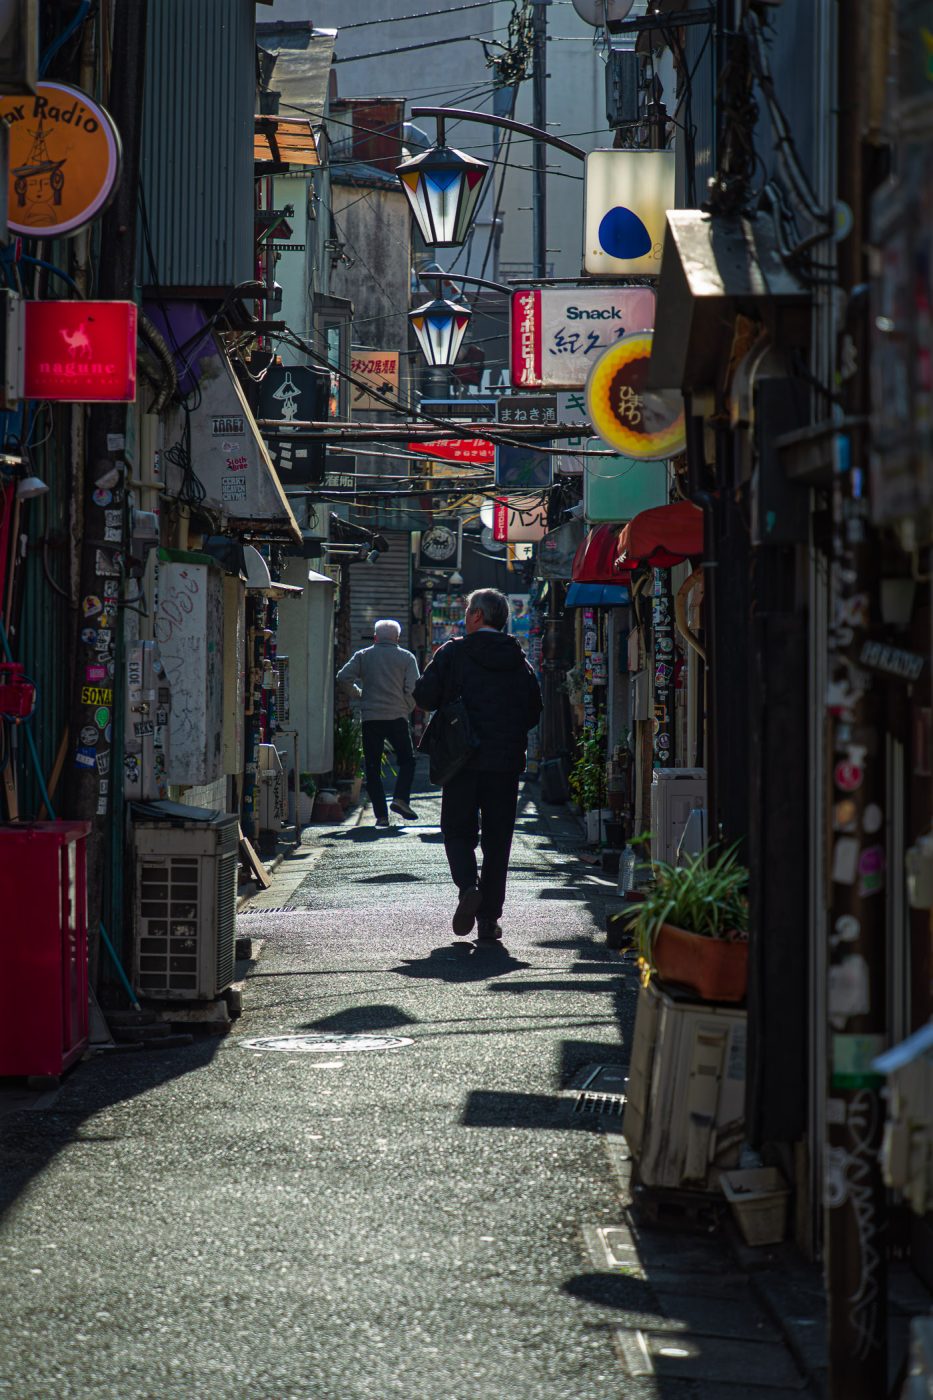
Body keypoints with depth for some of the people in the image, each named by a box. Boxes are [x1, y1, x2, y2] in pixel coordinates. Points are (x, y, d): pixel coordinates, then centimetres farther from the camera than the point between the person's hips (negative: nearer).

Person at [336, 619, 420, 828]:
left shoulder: (363, 656, 8)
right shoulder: (406, 658, 5)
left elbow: (343, 677, -2)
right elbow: (413, 689, -2)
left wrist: (358, 693, 13)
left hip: (370, 718, 1)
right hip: (397, 717, -1)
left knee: (373, 768, 6)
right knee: (407, 760, 13)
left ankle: (381, 814, -1)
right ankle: (400, 798, -10)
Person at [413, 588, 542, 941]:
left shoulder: (453, 653, -4)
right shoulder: (519, 660, 6)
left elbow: (424, 696, -8)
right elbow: (534, 712, 9)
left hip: (463, 762, -2)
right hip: (506, 762, 2)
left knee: (458, 831, 8)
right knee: (497, 839, 7)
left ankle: (468, 885, -19)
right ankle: (489, 918, 4)